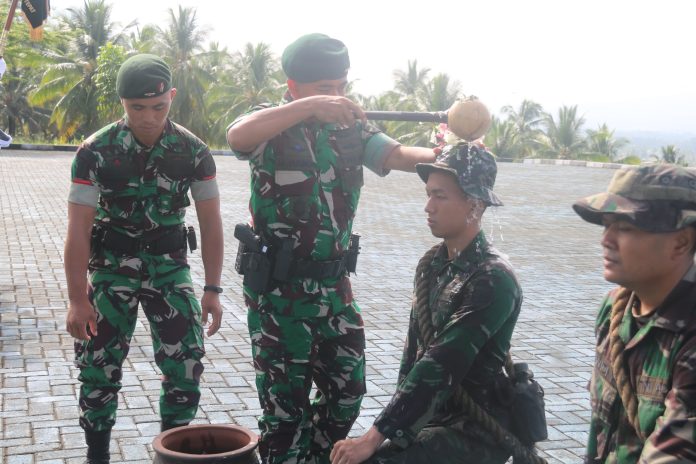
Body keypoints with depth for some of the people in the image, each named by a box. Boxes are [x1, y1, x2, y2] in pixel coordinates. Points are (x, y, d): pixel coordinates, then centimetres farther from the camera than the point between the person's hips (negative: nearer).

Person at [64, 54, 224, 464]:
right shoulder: (96, 152, -13)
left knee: (186, 365, -6)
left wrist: (213, 289, -5)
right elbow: (79, 229, -12)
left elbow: (211, 221, -3)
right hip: (112, 268, -1)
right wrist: (78, 299, -14)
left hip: (169, 267, 1)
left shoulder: (193, 151, -8)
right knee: (99, 368, 1)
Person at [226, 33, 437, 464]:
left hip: (333, 283, 5)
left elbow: (395, 155, -9)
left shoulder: (351, 127, 5)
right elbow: (237, 136, -32)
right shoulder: (272, 123, -9)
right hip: (278, 287, -5)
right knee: (286, 400, 5)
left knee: (347, 389, 15)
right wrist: (311, 106, -39)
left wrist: (438, 156, -30)